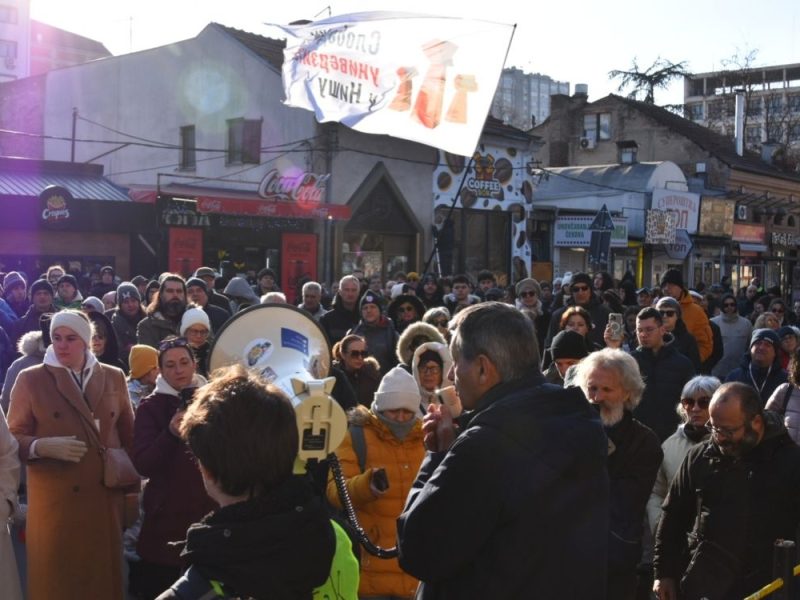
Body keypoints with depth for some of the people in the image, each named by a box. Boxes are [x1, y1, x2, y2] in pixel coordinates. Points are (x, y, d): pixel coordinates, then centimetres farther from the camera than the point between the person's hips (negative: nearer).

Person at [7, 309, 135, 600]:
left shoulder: (113, 377, 7)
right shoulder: (30, 380, -1)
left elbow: (129, 435, 12)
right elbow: (13, 439, -2)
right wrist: (42, 446, -20)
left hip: (105, 496, 2)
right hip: (53, 500, -2)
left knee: (104, 574, 7)